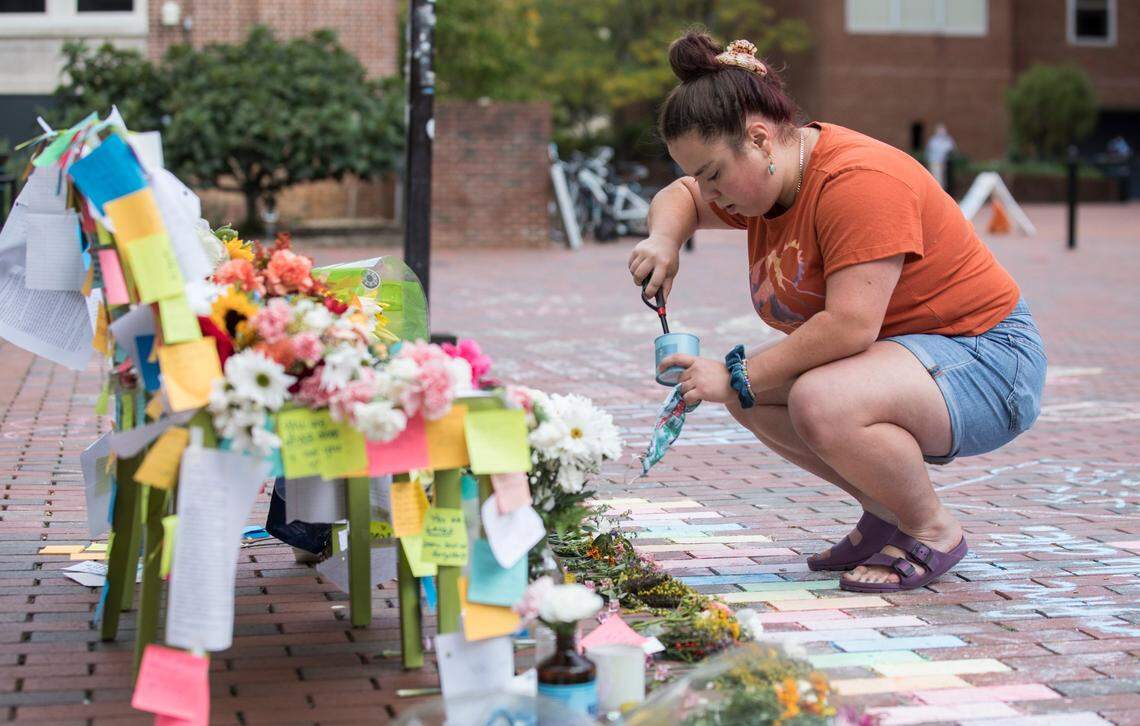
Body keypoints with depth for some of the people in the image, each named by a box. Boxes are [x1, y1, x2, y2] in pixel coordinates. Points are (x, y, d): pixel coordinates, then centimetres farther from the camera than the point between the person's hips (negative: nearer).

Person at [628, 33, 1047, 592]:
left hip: (987, 359, -10)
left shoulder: (859, 180, -26)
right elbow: (679, 197, 23)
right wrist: (663, 241, -1)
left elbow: (850, 325, -32)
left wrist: (738, 376, -25)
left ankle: (933, 532, -8)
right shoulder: (768, 175, 4)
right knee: (748, 393, -2)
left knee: (819, 403, -33)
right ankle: (886, 515, 8)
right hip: (909, 355, 10)